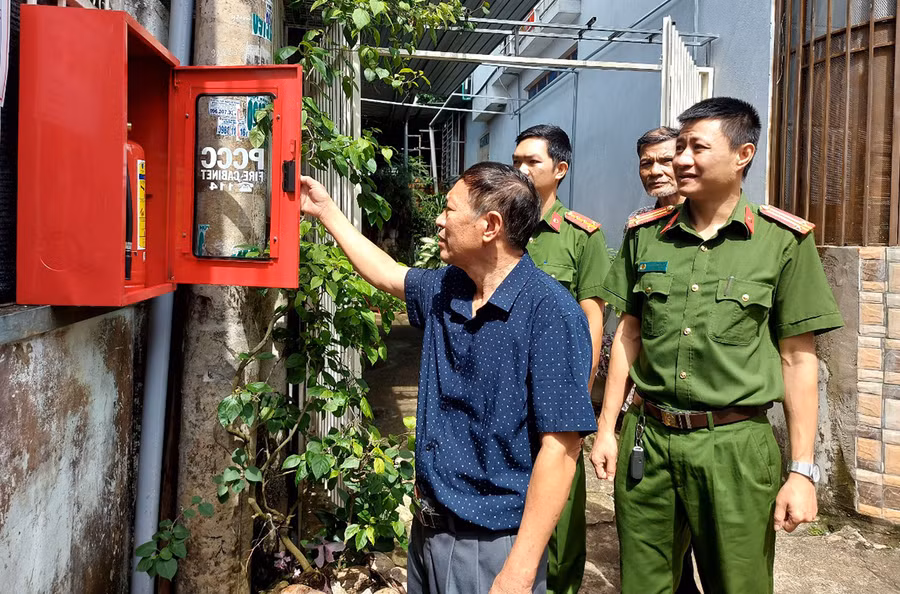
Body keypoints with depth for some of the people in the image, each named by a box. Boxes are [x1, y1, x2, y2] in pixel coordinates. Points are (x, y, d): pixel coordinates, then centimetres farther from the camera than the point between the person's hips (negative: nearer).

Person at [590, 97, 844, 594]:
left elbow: (798, 359, -2)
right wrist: (606, 429, 7)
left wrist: (802, 470, -4)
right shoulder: (645, 235, 5)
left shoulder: (784, 241, -4)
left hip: (736, 445, -2)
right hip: (647, 439, 3)